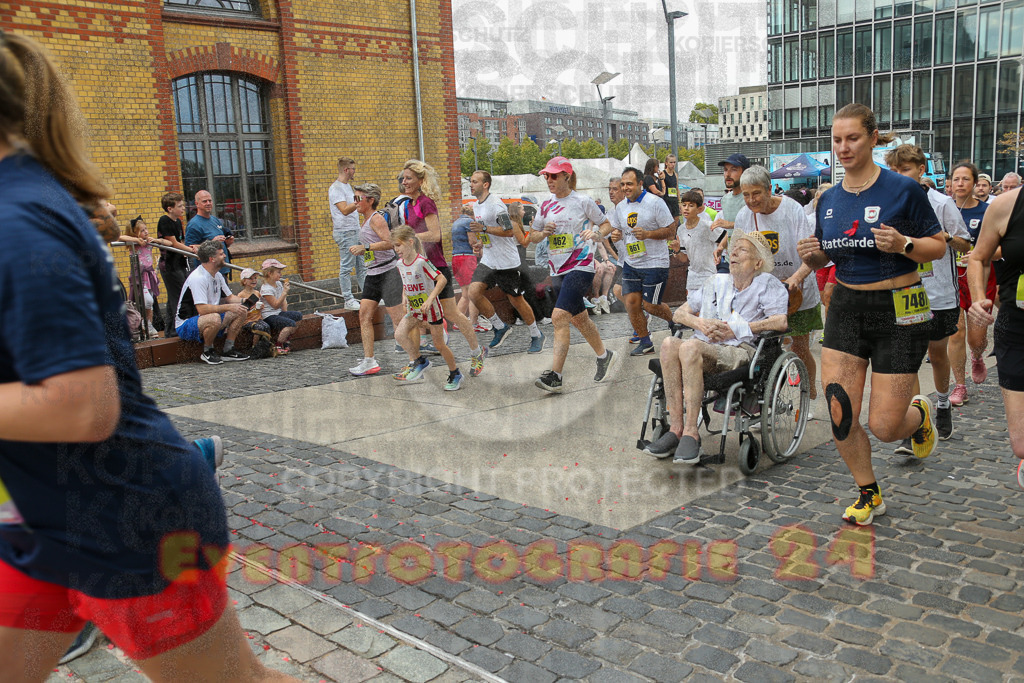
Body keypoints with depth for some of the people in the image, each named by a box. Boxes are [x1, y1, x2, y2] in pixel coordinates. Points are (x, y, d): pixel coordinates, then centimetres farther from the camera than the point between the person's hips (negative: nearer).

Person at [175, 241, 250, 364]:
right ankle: (208, 352, -13)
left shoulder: (217, 275, 7)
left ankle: (228, 350, 2)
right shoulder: (198, 278, -24)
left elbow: (229, 297, 17)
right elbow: (202, 309, -31)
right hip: (185, 325, -9)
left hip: (207, 321, 9)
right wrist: (228, 307, -27)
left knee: (241, 312, -2)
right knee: (214, 318, -38)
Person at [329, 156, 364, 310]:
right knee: (346, 268, -4)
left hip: (355, 231, 9)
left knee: (362, 265, 9)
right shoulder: (336, 188, -13)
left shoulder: (348, 186, 17)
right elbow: (345, 210, -25)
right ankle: (348, 300, 1)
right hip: (344, 232, -9)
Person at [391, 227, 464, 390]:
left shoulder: (422, 262, -22)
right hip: (414, 308, 7)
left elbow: (442, 280, -25)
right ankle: (419, 361, 6)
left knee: (439, 344, 1)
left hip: (430, 308, -7)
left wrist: (429, 300, -31)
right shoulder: (400, 264, 1)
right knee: (399, 334, -13)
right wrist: (406, 303, 11)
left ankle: (455, 375, 20)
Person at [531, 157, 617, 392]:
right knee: (579, 318, 16)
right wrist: (544, 233, -5)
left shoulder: (583, 202, -4)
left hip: (580, 267, -6)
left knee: (559, 317, -19)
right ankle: (604, 355, 38)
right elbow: (532, 236, 16)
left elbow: (607, 225, 6)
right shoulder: (546, 205, 10)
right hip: (557, 270, 6)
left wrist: (595, 233, -15)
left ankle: (555, 376, -19)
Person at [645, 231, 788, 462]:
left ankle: (690, 433, -34)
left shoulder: (767, 284, 10)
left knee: (690, 347, -35)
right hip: (704, 346, 5)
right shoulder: (716, 282, 26)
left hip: (740, 351, -5)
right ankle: (675, 428, -31)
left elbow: (781, 321, -7)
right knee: (669, 343, -29)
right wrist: (700, 323, 0)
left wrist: (738, 328, -6)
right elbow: (679, 313, 23)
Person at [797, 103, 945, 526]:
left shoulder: (903, 190, -9)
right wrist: (810, 255, -6)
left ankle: (919, 413, 35)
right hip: (846, 309, 4)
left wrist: (903, 245, -23)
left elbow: (938, 247, -3)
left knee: (885, 427, -3)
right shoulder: (829, 199, 6)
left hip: (898, 312, -4)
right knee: (839, 416, -2)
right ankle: (869, 495, 21)